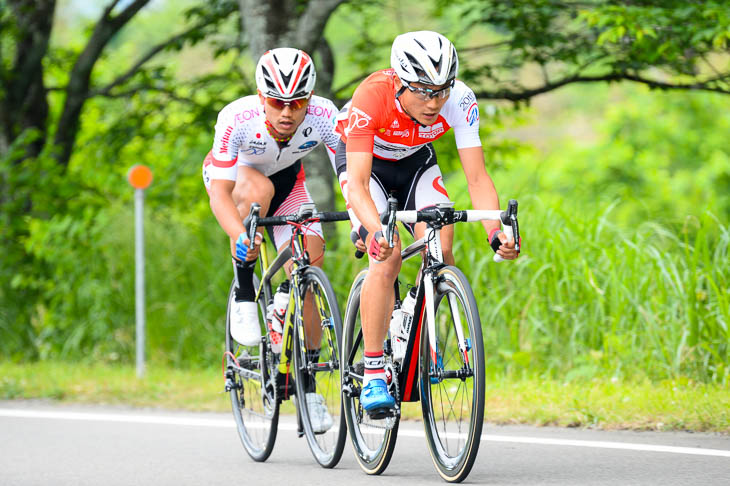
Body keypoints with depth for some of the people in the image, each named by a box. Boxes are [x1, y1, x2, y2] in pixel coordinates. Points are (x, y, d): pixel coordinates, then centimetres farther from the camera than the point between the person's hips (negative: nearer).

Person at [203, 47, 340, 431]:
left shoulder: (324, 116, -32)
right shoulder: (236, 118, -38)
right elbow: (220, 194, -40)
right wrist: (240, 236, -57)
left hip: (287, 179, 2)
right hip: (232, 175, -2)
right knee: (259, 188, -38)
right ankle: (243, 293, -21)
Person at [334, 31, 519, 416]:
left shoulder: (460, 101, -30)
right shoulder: (371, 99, -39)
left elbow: (476, 177, -28)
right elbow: (358, 183, -43)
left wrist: (495, 232, -44)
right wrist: (376, 231, -61)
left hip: (415, 161, 3)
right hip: (364, 160, -3)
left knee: (440, 249, -20)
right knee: (387, 259, -23)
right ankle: (373, 374, -15)